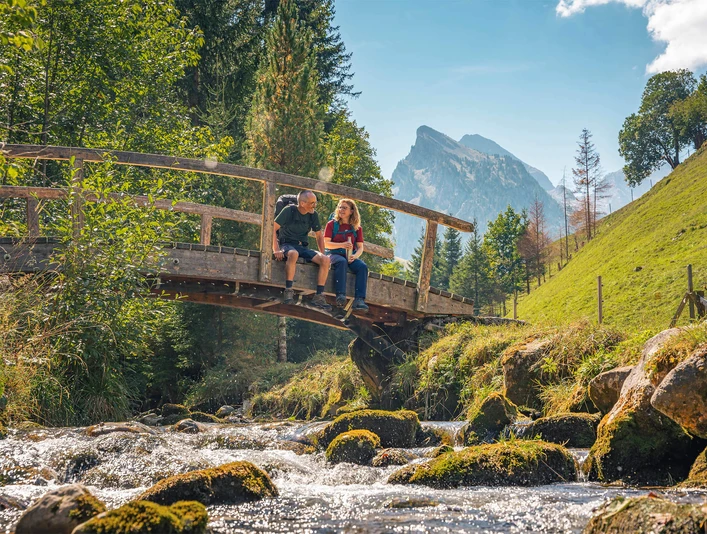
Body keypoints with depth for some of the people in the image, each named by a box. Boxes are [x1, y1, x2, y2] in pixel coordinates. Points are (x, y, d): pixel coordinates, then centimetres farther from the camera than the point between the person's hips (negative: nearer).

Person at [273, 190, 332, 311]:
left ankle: (319, 297, -21)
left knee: (325, 260, -21)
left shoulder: (313, 215, 8)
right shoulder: (289, 211, -7)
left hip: (303, 247, 5)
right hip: (287, 244, -5)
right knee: (293, 254, -42)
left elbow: (319, 236, 19)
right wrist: (276, 250, -21)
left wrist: (322, 253, 5)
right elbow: (273, 229, -10)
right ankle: (288, 291, -38)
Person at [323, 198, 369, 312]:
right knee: (342, 262, -38)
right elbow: (326, 243, -2)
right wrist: (342, 245, -18)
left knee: (363, 266, -28)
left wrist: (355, 256, -14)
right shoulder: (332, 224, 6)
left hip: (351, 256, 3)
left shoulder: (357, 228, 13)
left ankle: (359, 300, -38)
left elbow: (360, 247, 9)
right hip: (334, 254, -3)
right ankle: (340, 296, -46)